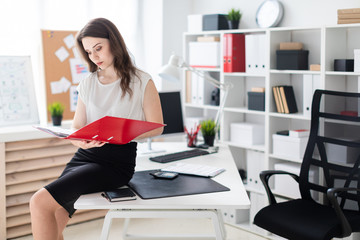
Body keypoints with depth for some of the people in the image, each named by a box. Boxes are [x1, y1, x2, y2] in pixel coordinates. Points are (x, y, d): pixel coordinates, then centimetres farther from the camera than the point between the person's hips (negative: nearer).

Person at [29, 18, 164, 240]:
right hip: (85, 155, 5)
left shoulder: (141, 82, 0)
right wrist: (79, 139, -11)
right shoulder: (87, 84, 15)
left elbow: (156, 127, 0)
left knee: (41, 202, -22)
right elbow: (77, 126, 14)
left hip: (118, 161, -5)